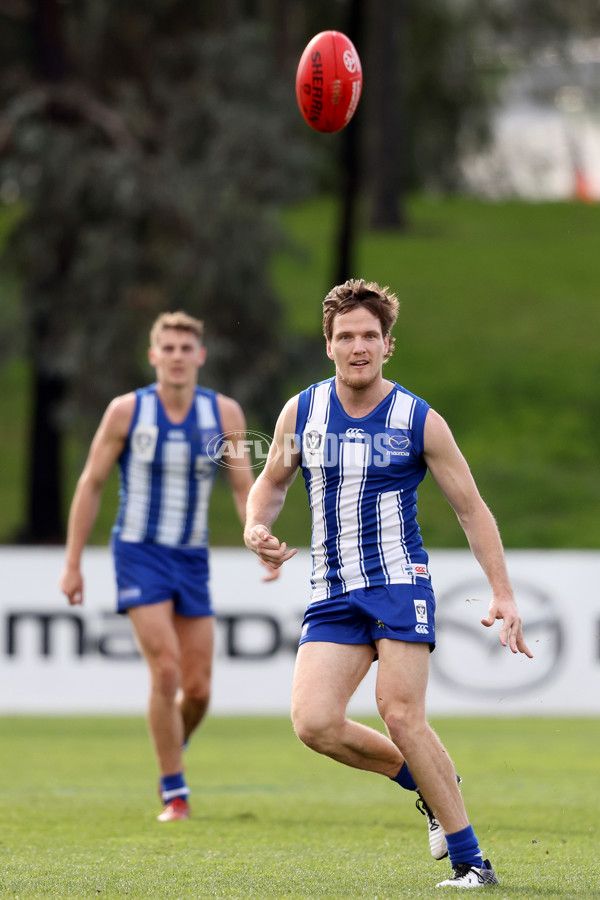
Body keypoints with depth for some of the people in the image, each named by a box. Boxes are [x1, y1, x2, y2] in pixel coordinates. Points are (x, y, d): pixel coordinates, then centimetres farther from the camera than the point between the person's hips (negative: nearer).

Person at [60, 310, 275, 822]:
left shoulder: (224, 413, -1)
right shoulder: (127, 411, -7)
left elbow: (244, 487, 0)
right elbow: (91, 485, -1)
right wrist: (73, 564, -3)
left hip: (192, 559, 3)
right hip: (139, 551, -3)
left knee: (198, 689, 2)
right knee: (166, 672, -17)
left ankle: (173, 751, 34)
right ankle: (175, 795, -7)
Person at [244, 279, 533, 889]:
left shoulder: (420, 421, -3)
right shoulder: (300, 413, 5)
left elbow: (471, 509, 3)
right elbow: (272, 480, 22)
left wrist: (502, 595, -4)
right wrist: (256, 526, -1)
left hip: (399, 582, -3)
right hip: (332, 593, 4)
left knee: (401, 717, -18)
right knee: (314, 723, -14)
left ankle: (470, 861, -8)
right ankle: (429, 784, 12)